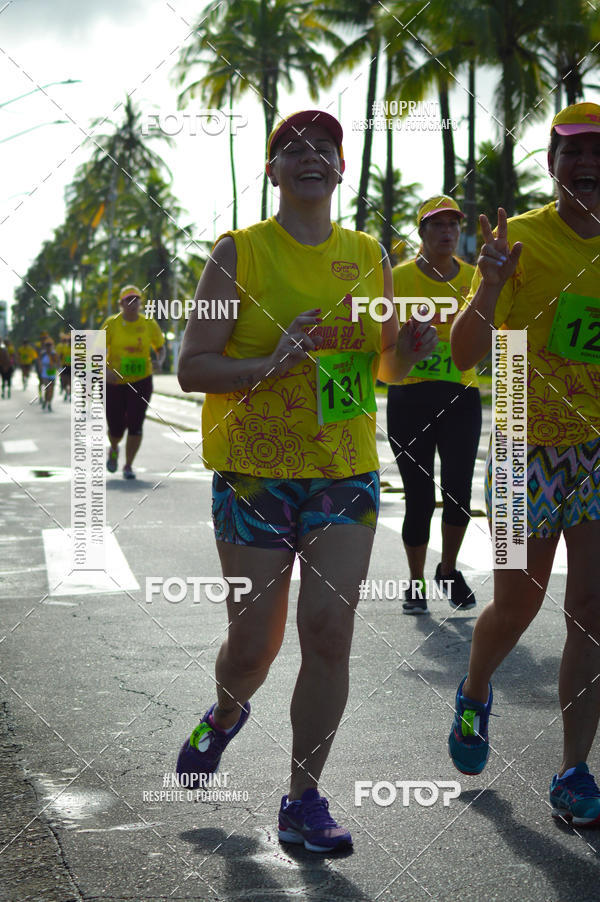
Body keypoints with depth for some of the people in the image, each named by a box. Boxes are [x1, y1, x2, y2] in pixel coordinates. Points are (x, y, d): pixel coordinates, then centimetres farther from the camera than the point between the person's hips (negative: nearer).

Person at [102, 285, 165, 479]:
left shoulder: (149, 324, 0)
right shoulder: (111, 324, -5)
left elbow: (160, 348, 12)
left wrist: (159, 361, -10)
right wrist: (106, 370, -24)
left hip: (141, 381, 1)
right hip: (114, 382, -1)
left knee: (135, 424, -11)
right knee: (116, 428, 2)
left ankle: (128, 466, 4)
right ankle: (114, 450, 38)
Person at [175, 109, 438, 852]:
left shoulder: (368, 256, 8)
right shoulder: (240, 253, -4)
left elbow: (386, 368, 18)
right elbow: (192, 368, -7)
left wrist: (407, 348, -6)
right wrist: (269, 365, -24)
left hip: (347, 474, 3)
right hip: (254, 474, -2)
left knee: (329, 631, -6)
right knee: (254, 640, 3)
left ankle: (303, 802, 6)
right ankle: (225, 715, 39)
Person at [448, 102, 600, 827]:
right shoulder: (520, 238, -5)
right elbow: (465, 355, -10)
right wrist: (491, 283, -26)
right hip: (531, 448, -2)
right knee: (515, 608, 9)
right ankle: (474, 697, 40)